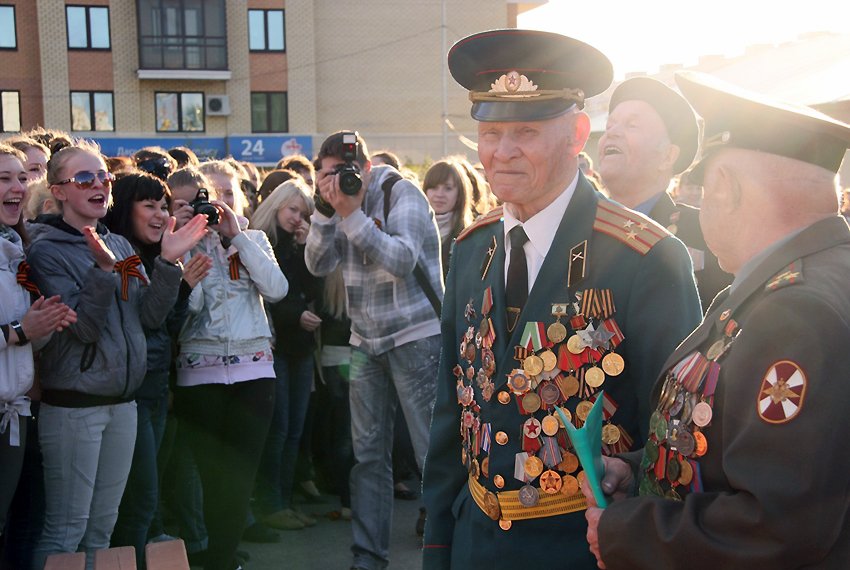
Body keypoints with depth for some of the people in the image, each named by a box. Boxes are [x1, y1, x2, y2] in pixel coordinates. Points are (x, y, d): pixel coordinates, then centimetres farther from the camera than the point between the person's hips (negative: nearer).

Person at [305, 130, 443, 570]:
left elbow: (403, 261, -23)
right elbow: (317, 265, 0)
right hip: (366, 342, 6)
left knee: (433, 451, -2)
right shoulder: (340, 203, 7)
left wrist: (352, 215, -26)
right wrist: (326, 210, -12)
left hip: (415, 338, -6)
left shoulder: (401, 193, -9)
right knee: (368, 453, 11)